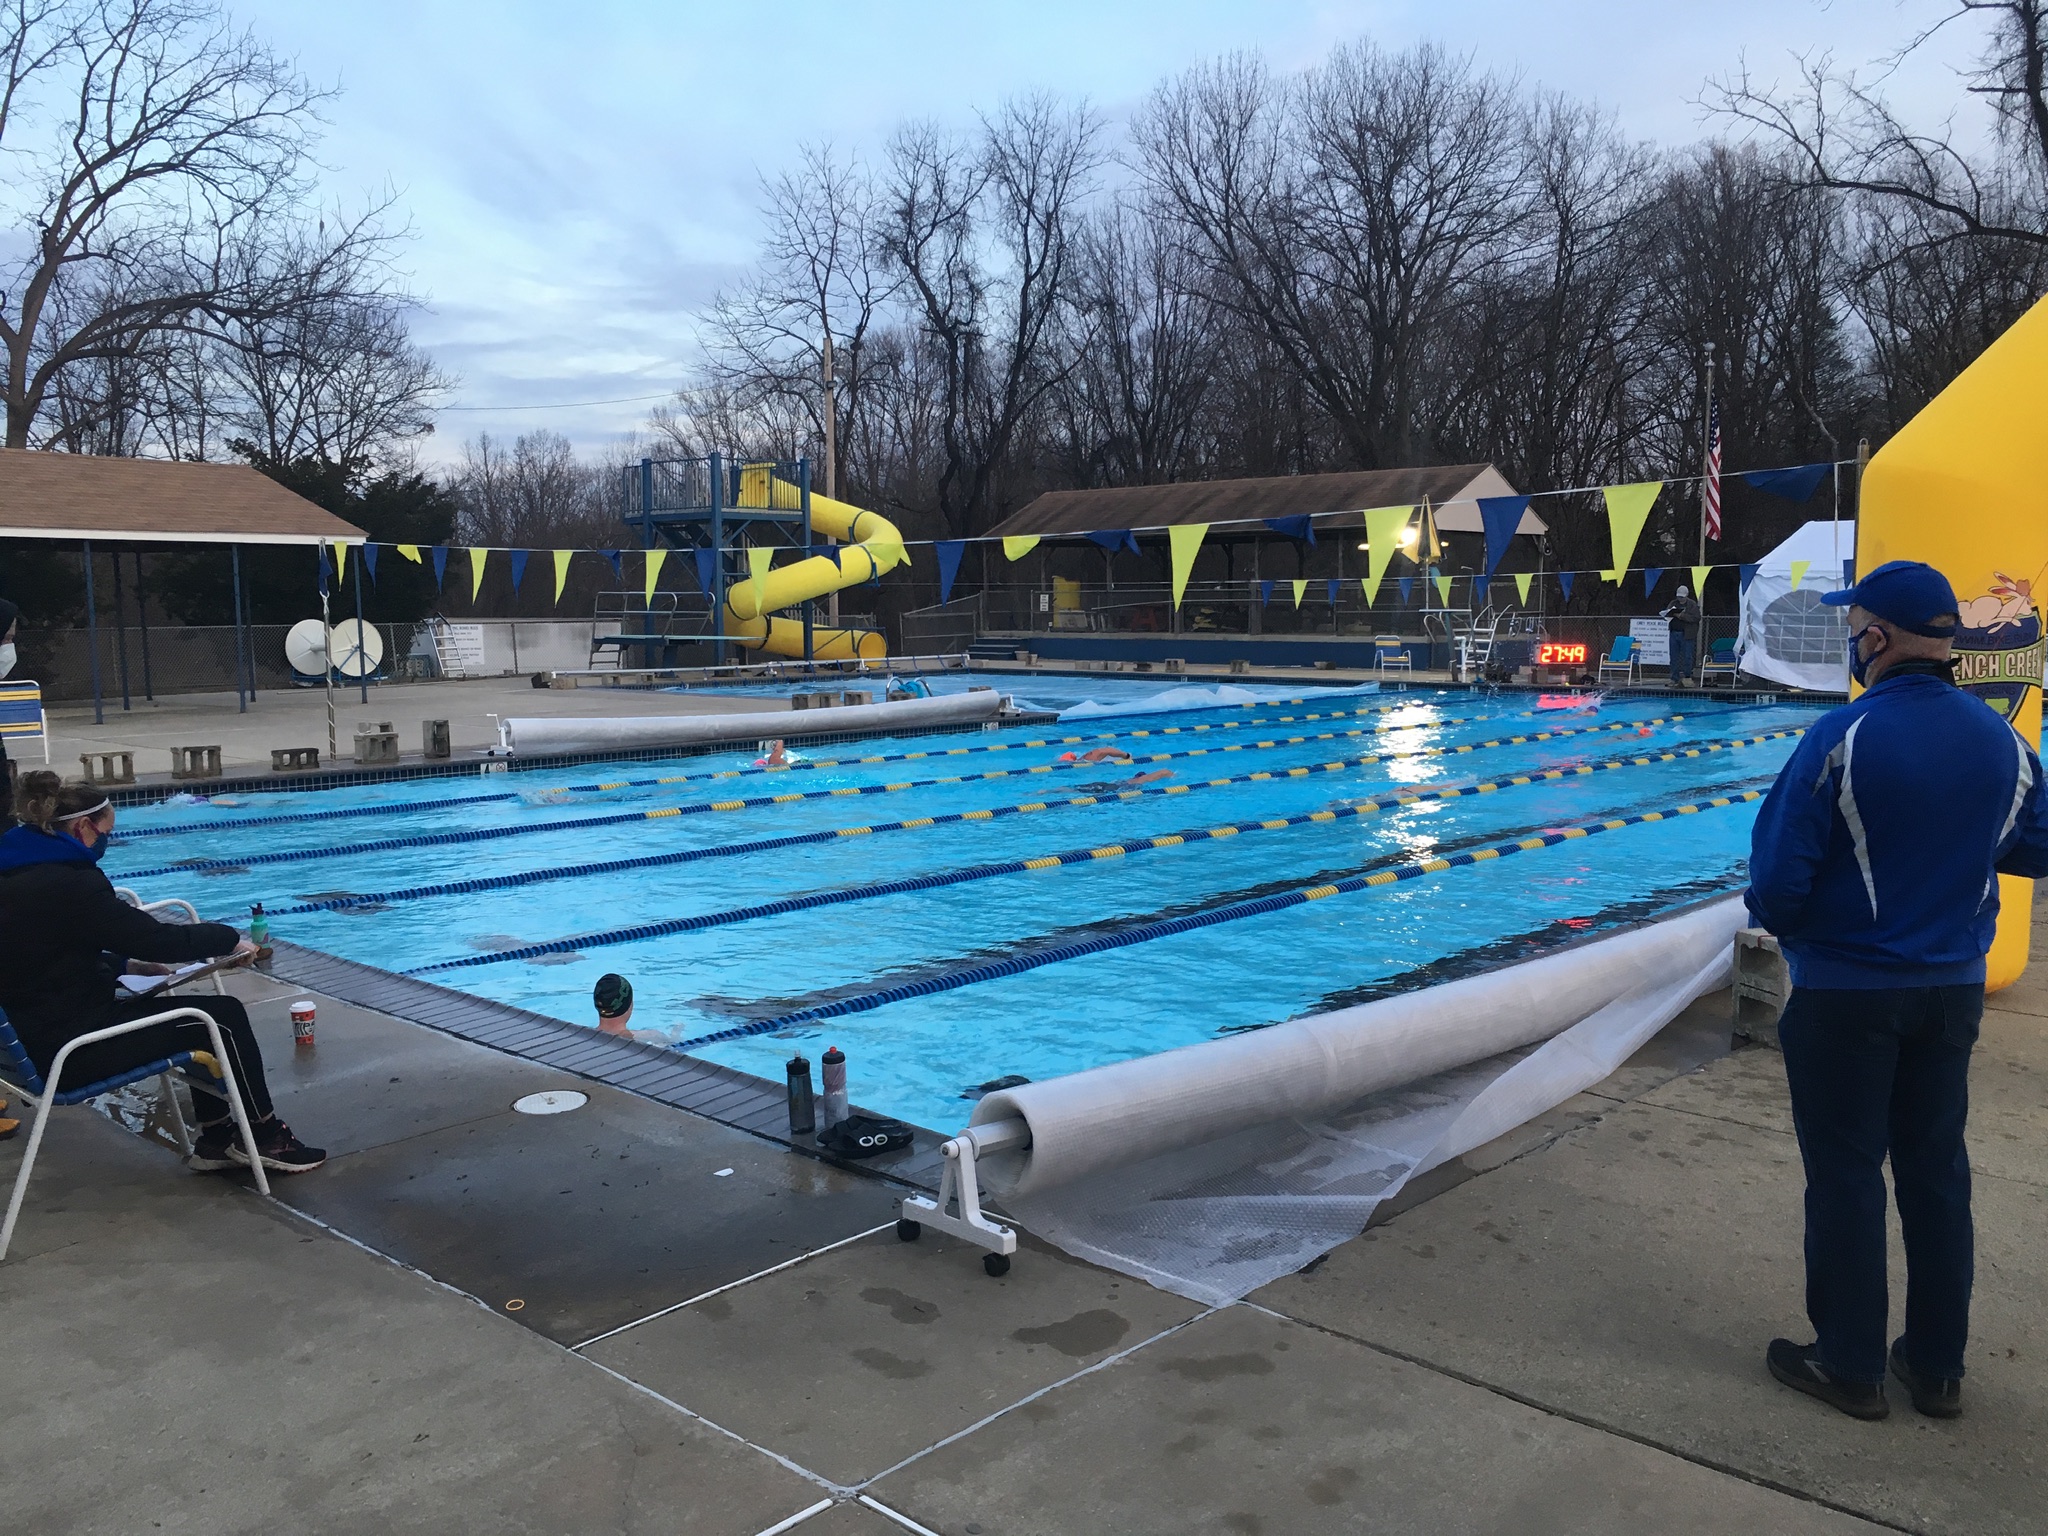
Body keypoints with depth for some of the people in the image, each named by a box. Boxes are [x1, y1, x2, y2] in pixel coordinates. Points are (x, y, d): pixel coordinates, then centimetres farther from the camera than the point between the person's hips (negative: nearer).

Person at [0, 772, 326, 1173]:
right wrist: (228, 939, -4)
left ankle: (215, 1140, 24)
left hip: (37, 1036, 10)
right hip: (73, 1049, -10)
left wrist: (125, 964, 10)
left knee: (207, 1019, 17)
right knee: (226, 1016, -1)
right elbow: (155, 939, -19)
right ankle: (267, 1139, 12)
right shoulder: (67, 882, -23)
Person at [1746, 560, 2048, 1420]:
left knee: (1846, 1174, 7)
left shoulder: (1844, 738, -19)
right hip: (1953, 989, 6)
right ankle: (1937, 1367, 28)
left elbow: (1779, 875, -18)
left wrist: (1779, 923, 2)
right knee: (1935, 1169, 16)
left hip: (1846, 994, -5)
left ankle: (1850, 1367, 18)